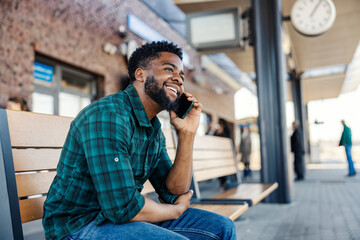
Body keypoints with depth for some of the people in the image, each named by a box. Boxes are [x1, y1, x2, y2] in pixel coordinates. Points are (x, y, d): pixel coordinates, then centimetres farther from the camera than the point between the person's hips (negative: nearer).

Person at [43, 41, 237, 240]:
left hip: (122, 215, 9)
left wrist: (187, 134, -6)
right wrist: (177, 210, -8)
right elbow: (122, 208, -27)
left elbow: (174, 192, 5)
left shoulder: (154, 129, 7)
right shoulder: (108, 116, -22)